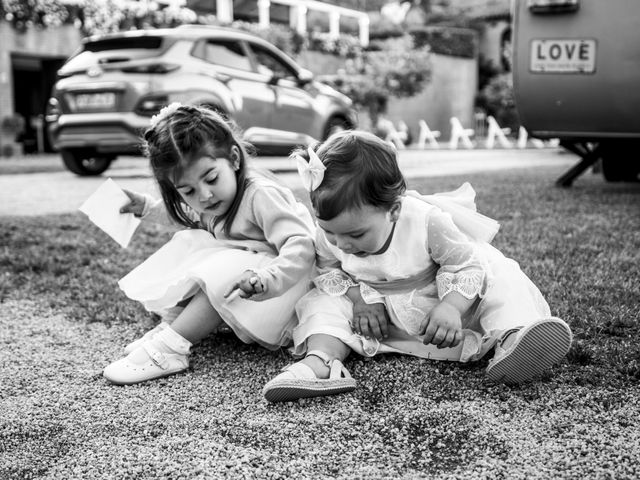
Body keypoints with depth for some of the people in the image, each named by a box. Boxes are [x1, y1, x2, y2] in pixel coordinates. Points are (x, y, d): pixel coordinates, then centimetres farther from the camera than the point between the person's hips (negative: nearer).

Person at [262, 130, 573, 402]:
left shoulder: (427, 221, -30)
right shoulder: (328, 236, -20)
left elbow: (467, 266, -21)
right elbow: (328, 270, -1)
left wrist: (450, 308, -39)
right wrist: (360, 298, -19)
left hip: (436, 308, -2)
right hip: (380, 315, 3)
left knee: (499, 277, -23)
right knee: (325, 302, -16)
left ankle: (512, 336, -49)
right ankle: (320, 361, -41)